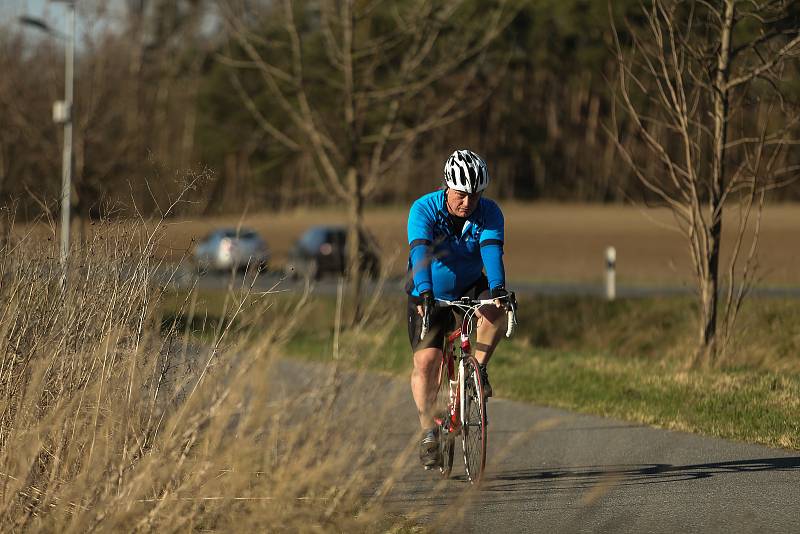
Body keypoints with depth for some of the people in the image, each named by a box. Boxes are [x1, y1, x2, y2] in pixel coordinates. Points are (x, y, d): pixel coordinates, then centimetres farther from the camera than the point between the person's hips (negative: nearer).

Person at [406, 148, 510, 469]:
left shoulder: (489, 213, -16)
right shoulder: (424, 210, -22)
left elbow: (492, 251, -31)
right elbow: (420, 251, -36)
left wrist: (498, 288, -50)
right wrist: (424, 291, -52)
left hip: (470, 288, 2)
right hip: (430, 295, -1)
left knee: (496, 312, -31)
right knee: (426, 359, -15)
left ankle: (479, 368, -9)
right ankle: (428, 432, -3)